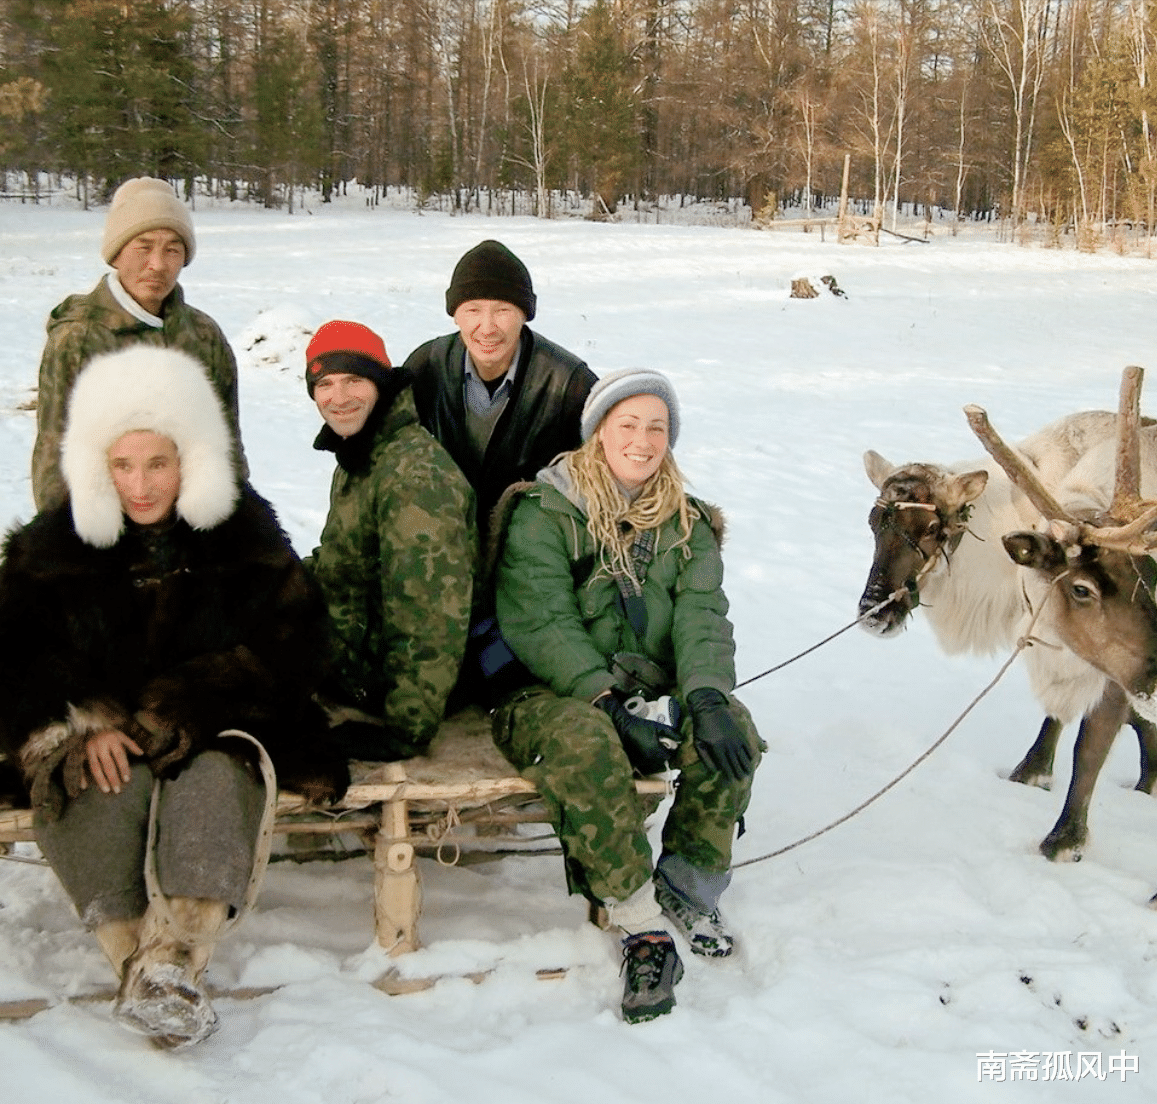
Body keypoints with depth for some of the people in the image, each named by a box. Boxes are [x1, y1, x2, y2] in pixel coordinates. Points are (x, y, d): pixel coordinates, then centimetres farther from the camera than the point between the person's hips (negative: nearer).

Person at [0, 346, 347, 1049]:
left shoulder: (248, 536, 4)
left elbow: (289, 650, -3)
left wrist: (182, 713, -14)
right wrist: (83, 730, -15)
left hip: (217, 731, -1)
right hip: (99, 737, 1)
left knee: (217, 777, -34)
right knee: (112, 790, -33)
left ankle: (171, 963, -44)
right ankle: (140, 961, -37)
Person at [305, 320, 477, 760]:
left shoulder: (414, 472, -24)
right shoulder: (358, 458, 9)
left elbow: (433, 614, -28)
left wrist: (405, 730, -26)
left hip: (384, 682, -10)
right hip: (352, 649, 10)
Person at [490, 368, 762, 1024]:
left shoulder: (687, 524, 12)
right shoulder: (543, 513, -3)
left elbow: (702, 615, -2)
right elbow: (539, 624, -14)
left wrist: (706, 695, -23)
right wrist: (609, 702, -25)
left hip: (655, 695, 4)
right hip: (554, 694, -4)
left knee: (732, 729, -25)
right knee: (584, 745, -37)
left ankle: (685, 892, -6)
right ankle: (643, 927, -25)